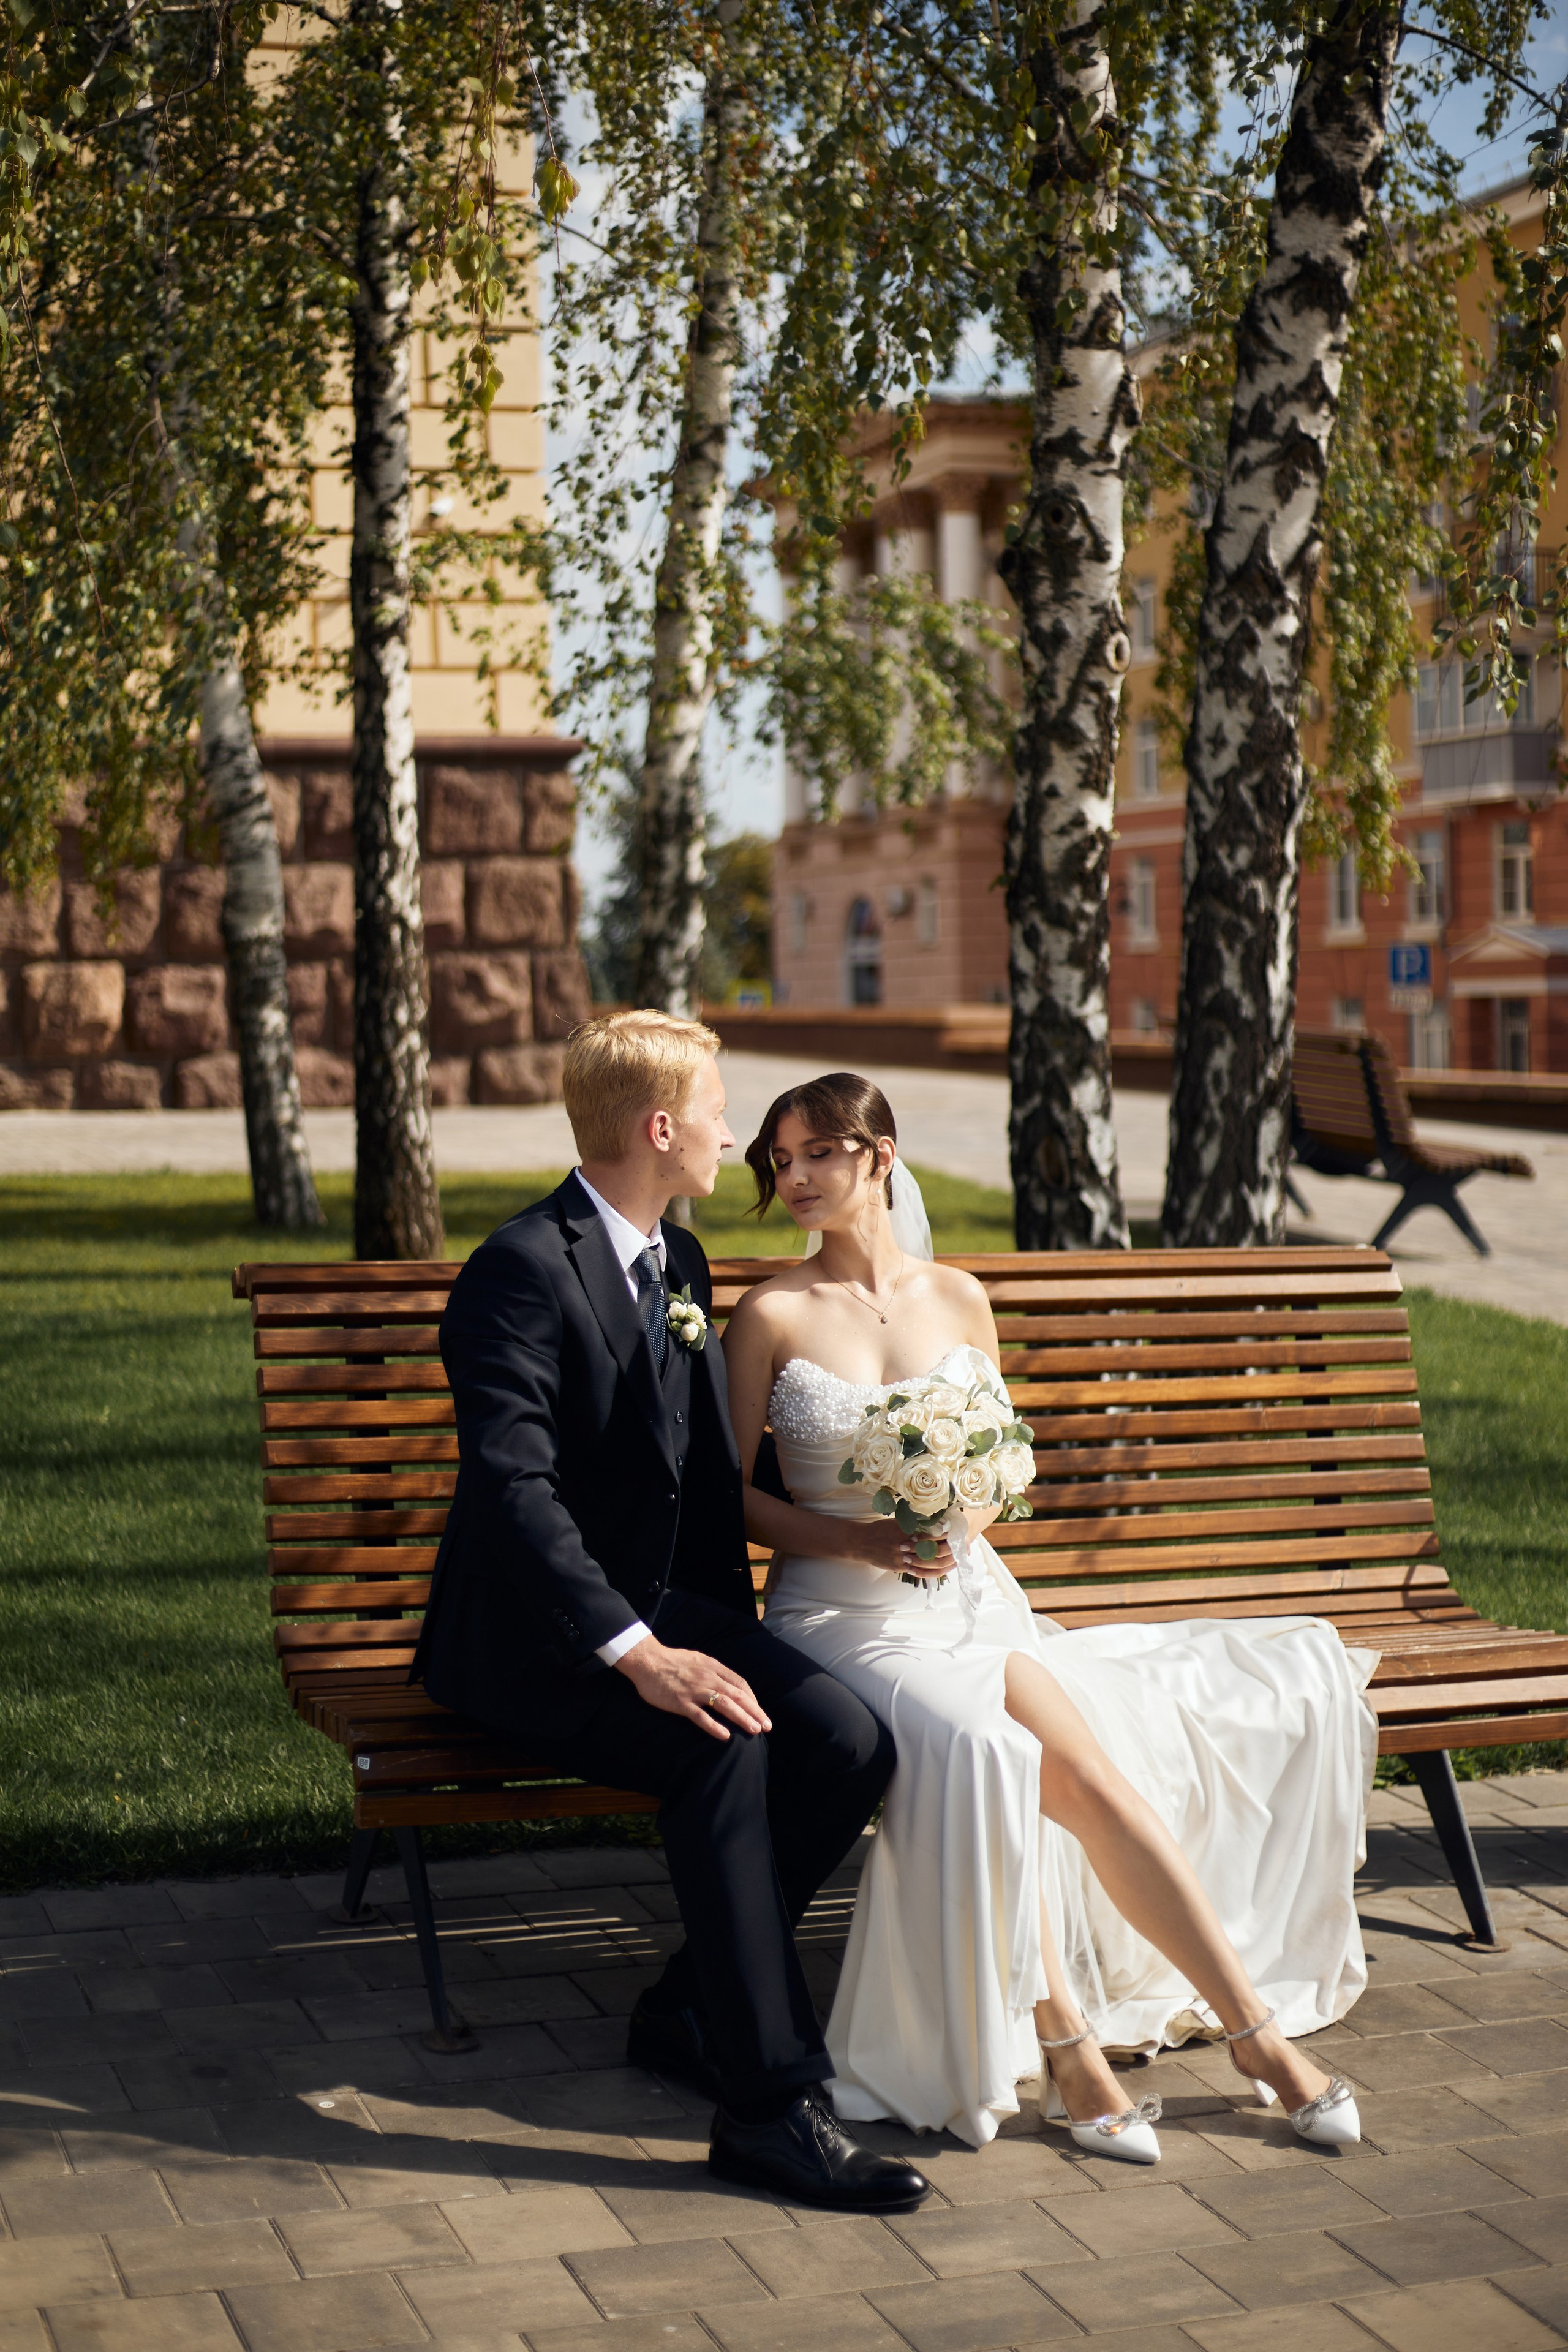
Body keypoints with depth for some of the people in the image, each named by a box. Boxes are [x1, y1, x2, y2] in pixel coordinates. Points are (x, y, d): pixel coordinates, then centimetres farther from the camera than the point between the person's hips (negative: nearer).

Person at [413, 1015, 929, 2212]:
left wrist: (726, 1635, 4)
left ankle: (693, 2007, 0)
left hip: (660, 1607, 8)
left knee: (850, 1742, -16)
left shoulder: (680, 1262, 13)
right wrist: (637, 1654, -34)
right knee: (722, 1746, -33)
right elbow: (516, 1488, -25)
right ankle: (773, 2100, -27)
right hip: (533, 1638, -8)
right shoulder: (524, 1269, -15)